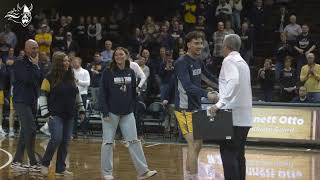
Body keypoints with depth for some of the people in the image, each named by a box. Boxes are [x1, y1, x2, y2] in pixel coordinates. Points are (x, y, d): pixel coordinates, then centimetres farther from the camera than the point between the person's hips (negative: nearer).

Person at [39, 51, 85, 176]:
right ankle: (45, 164, 2)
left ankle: (60, 168, 13)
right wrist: (45, 113, -13)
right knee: (56, 139, -16)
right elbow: (42, 96, -7)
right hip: (56, 115, -6)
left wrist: (81, 109, 16)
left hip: (69, 115, 6)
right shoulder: (50, 78, -7)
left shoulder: (71, 77, 10)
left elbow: (77, 94, 19)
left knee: (65, 142, 5)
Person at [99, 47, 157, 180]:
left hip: (127, 113, 3)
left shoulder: (131, 73, 6)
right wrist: (105, 112, -13)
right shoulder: (108, 73, -6)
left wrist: (133, 107, 9)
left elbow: (133, 93, 13)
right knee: (108, 142, 2)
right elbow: (103, 93, -8)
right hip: (111, 112, -3)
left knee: (134, 141, 1)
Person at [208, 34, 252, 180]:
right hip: (245, 117, 8)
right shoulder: (243, 62, 17)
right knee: (238, 154, 12)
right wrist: (220, 94, 31)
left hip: (232, 115, -8)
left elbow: (234, 81, -25)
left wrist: (220, 103, -26)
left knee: (228, 153, -8)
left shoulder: (229, 60, -8)